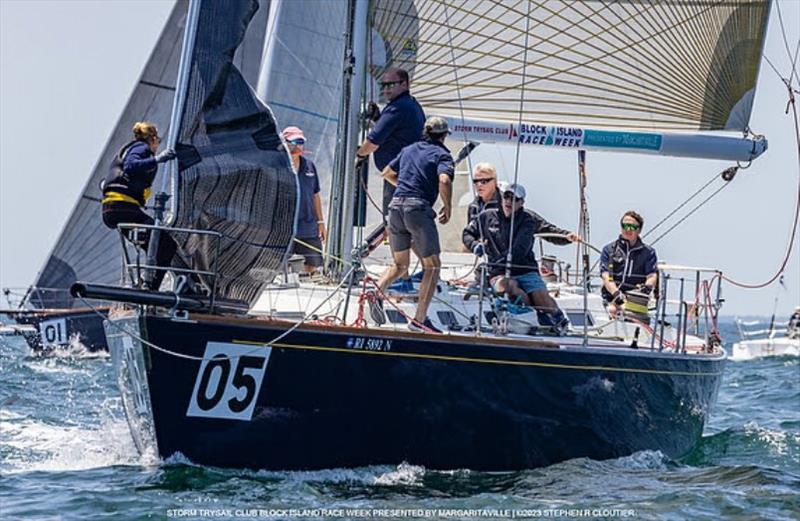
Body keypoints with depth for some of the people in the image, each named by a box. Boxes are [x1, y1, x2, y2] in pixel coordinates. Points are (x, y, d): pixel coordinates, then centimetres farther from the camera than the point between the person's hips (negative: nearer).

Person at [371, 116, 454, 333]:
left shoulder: (409, 150, 20)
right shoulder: (442, 154, 1)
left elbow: (387, 173, 31)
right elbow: (444, 180, -18)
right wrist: (448, 207, -6)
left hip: (396, 207, 6)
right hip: (418, 209, -6)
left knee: (399, 265, 19)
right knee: (432, 266, 5)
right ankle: (419, 319, -4)